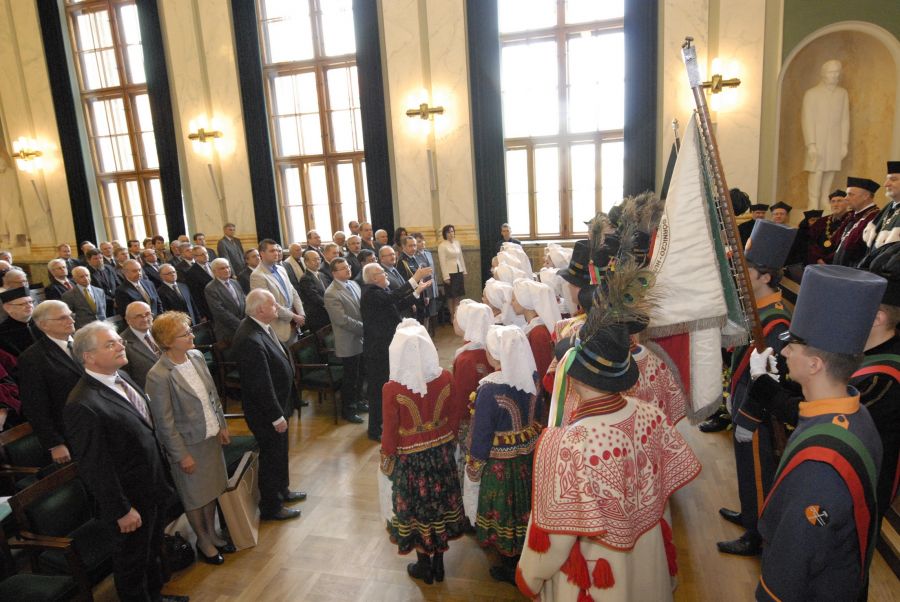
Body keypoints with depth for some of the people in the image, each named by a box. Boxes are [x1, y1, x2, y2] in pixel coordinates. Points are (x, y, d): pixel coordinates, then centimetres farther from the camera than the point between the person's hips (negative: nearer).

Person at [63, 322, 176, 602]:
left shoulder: (122, 378, -1)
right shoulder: (83, 405, -29)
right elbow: (94, 466, -24)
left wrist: (162, 476, 13)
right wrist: (121, 510, -18)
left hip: (154, 486, 8)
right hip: (132, 496, -8)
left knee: (152, 550, 29)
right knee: (133, 558, 17)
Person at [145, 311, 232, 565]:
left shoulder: (196, 356, -4)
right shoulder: (159, 376, -24)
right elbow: (164, 422, -19)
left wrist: (222, 425, 9)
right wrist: (181, 455, -14)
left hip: (211, 437, 6)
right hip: (188, 444, -6)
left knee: (212, 489, 21)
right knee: (195, 497, 14)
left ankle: (212, 534, 42)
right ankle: (203, 542, 36)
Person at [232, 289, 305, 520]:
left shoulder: (260, 327, -2)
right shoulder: (250, 340, -33)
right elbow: (261, 385, -28)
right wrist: (276, 416, -20)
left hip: (277, 404, 9)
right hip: (266, 411, -9)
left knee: (280, 452, 26)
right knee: (271, 456, 10)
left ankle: (282, 490, 47)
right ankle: (270, 508, 30)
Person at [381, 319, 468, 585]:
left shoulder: (392, 388, -23)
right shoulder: (445, 379, -14)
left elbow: (390, 431, -14)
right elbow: (457, 411, -1)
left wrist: (387, 460, 3)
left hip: (410, 458, -3)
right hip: (441, 452, 3)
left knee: (417, 507, 17)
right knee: (439, 503, 21)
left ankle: (424, 566, 36)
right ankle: (438, 563, 38)